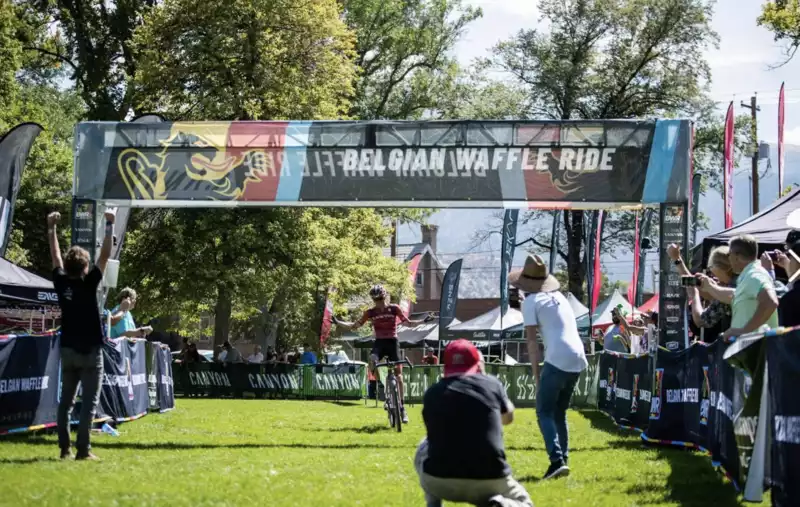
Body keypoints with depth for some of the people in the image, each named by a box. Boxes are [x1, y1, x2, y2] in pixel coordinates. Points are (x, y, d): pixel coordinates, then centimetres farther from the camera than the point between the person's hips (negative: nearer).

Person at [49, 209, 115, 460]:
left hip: (68, 350, 5)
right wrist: (109, 225, -8)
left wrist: (51, 228, 20)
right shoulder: (89, 284, -12)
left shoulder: (61, 283, -1)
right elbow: (105, 256, -12)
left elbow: (56, 257, 12)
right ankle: (83, 449, -11)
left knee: (66, 401, 9)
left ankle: (64, 448, 7)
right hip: (90, 351, -5)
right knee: (89, 402, -5)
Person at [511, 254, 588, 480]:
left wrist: (536, 373, 0)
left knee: (544, 413, -2)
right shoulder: (559, 297, 23)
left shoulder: (531, 301, 2)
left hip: (557, 361, -7)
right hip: (578, 360, 7)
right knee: (559, 413, 18)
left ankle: (557, 460, -17)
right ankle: (563, 459, 12)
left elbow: (532, 340, -2)